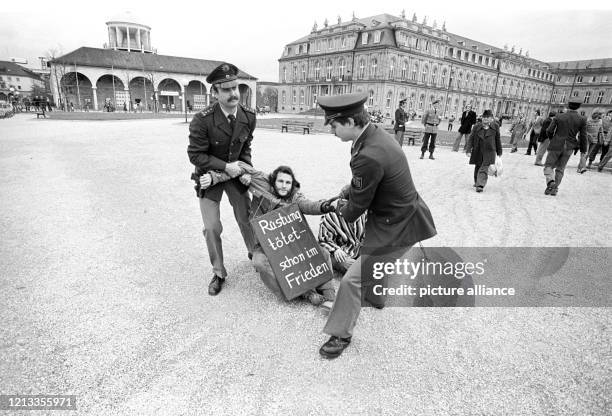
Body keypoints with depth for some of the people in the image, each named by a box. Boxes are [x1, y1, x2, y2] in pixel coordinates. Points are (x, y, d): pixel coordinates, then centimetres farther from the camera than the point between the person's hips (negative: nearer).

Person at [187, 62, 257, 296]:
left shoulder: (248, 117, -11)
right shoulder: (202, 120, -26)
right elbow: (195, 155, -19)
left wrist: (247, 169, -8)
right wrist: (225, 166, -23)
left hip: (235, 172, 4)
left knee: (246, 217, 12)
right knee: (212, 227, -3)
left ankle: (255, 253, 41)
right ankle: (218, 273, 17)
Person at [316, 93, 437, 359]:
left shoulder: (369, 156, -34)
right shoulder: (376, 134, -3)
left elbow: (357, 206, -18)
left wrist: (343, 210, 2)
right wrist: (344, 194, 3)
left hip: (395, 227, -10)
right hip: (402, 217, 10)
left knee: (354, 279, -4)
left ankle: (340, 335, 15)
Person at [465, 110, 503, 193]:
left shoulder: (495, 127, 1)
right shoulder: (477, 127, -2)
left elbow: (498, 140, 10)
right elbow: (471, 139, -2)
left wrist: (499, 152, 15)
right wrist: (468, 150, -12)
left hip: (489, 151, -1)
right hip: (477, 151, 1)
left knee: (484, 169, -11)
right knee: (477, 167, 14)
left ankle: (480, 185, -16)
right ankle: (476, 182, 34)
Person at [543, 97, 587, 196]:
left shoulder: (559, 117, -4)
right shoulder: (582, 119, -1)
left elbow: (549, 130, -5)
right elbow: (583, 137, -1)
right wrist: (583, 151, 6)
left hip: (556, 146, -2)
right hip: (569, 147, 2)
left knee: (548, 166, 5)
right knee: (560, 169, 13)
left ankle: (550, 182, -22)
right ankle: (555, 188, 11)